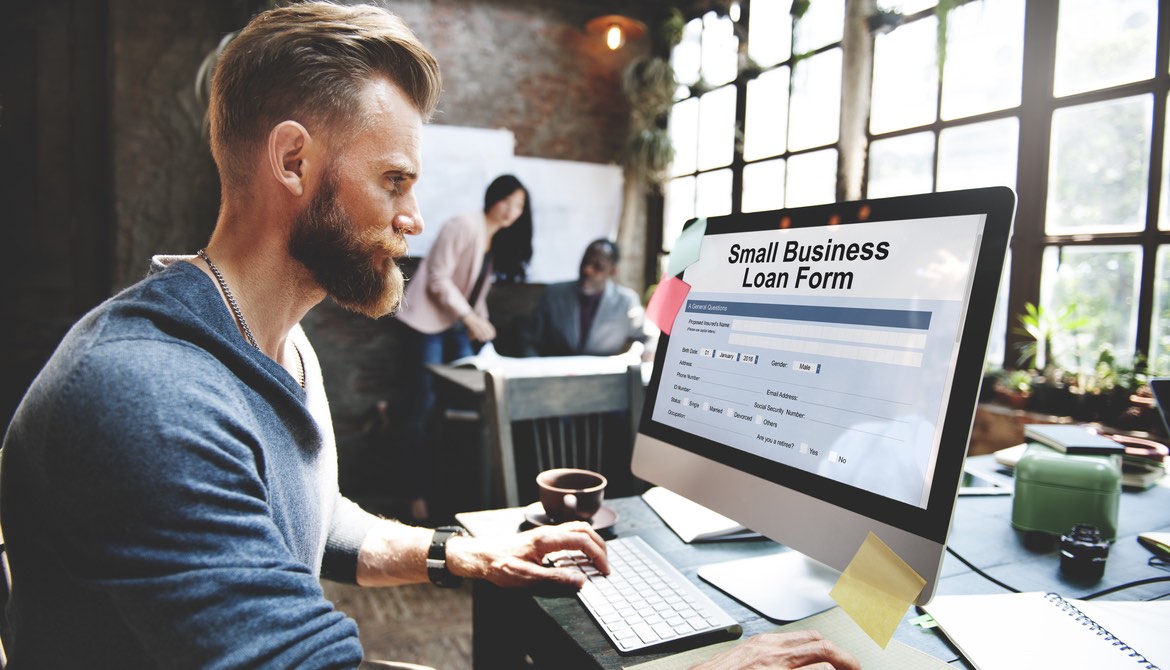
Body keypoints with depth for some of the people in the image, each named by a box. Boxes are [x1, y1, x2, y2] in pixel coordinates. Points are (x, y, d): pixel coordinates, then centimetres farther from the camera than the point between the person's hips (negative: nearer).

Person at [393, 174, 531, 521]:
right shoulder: (464, 226, -14)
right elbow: (438, 279, -18)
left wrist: (482, 323, 3)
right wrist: (470, 318, -22)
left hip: (459, 324, 8)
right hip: (428, 321, -8)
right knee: (423, 405, -6)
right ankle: (415, 492, 2)